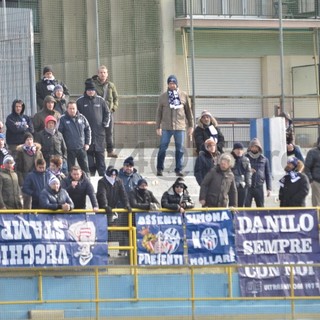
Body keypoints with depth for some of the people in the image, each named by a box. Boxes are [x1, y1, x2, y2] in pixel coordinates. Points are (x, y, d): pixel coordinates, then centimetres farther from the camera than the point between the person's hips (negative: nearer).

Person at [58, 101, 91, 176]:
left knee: (85, 167, 9)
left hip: (81, 148, 3)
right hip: (69, 149, -3)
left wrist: (87, 143, 5)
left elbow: (88, 130, 11)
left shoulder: (81, 118, 4)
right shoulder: (63, 119, -5)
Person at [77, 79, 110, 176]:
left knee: (100, 154, 1)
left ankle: (103, 174, 3)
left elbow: (107, 112, 15)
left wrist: (105, 123, 2)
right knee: (89, 154, 0)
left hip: (99, 131, 1)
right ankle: (91, 174, 5)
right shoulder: (80, 101, 2)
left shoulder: (100, 100, 6)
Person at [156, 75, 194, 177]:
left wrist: (191, 125, 8)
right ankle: (159, 169, 8)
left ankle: (179, 169, 12)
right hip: (166, 127, -1)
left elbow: (189, 111, 10)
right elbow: (159, 112, 6)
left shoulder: (184, 96, 5)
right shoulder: (163, 97, 4)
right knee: (162, 148, -1)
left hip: (180, 127, 1)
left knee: (180, 149, 4)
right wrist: (158, 127, 2)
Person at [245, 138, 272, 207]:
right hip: (248, 188, -2)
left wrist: (269, 188, 4)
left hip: (259, 187, 2)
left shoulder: (264, 159, 8)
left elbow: (268, 174, 10)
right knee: (247, 206, -5)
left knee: (261, 207, 6)